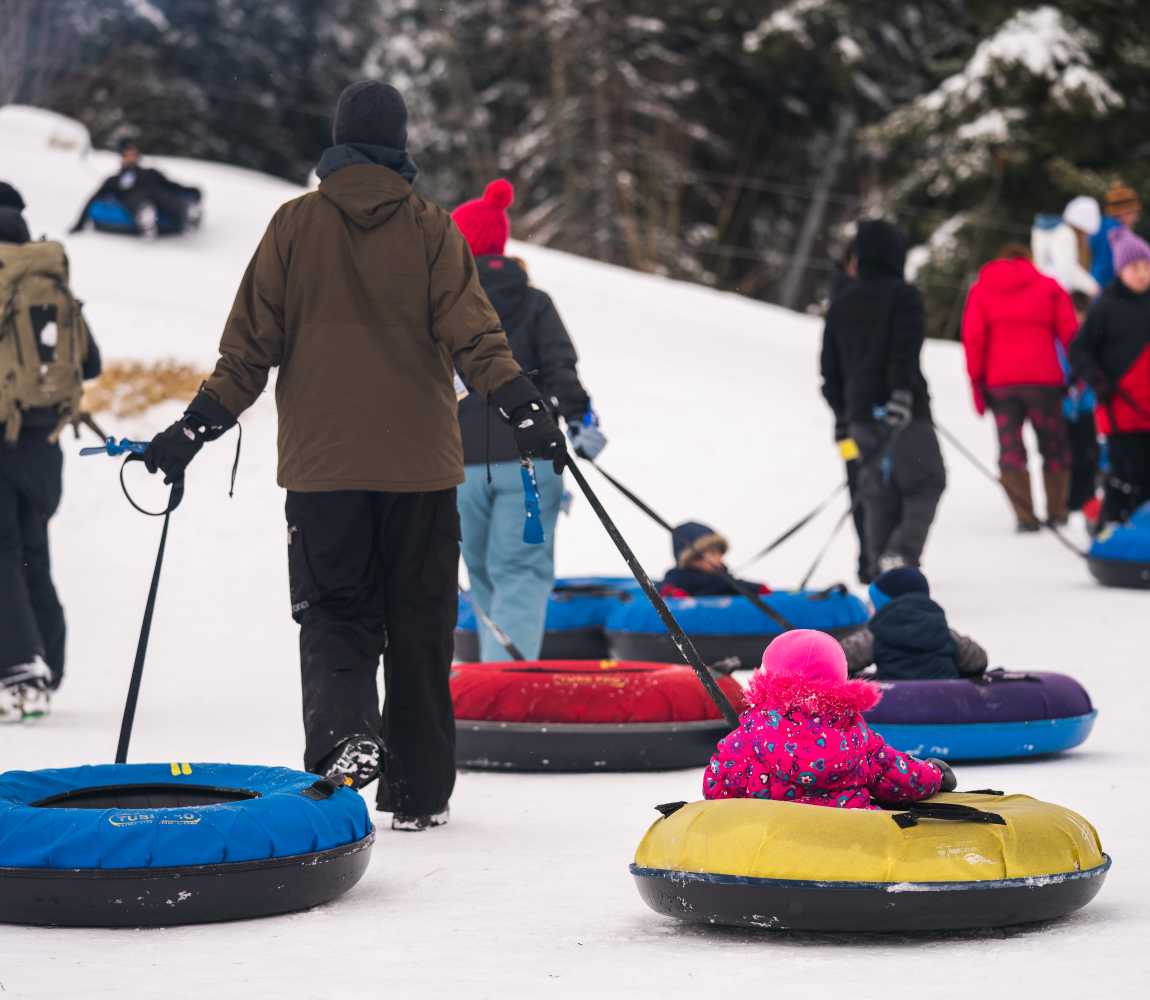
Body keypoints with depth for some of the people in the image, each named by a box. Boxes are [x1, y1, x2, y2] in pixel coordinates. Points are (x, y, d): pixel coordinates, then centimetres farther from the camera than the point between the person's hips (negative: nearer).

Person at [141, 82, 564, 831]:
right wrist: (523, 405, -12)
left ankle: (344, 732, -23)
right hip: (419, 461, 0)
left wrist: (199, 426, 7)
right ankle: (418, 793, 11)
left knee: (335, 615, 6)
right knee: (419, 630, 8)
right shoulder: (430, 227, 0)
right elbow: (471, 330, -10)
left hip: (322, 461, 0)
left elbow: (252, 342, 2)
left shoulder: (295, 224, 3)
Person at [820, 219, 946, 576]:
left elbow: (830, 366, 18)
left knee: (878, 494, 9)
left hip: (860, 412, 6)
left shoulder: (841, 305, 16)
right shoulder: (903, 296, -4)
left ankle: (881, 573, 5)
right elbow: (905, 354, -16)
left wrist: (841, 413, 23)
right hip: (903, 413, -6)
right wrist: (902, 396, -21)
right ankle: (902, 553, -19)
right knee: (926, 483, 1)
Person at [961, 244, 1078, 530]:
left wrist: (976, 383, 5)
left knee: (1011, 450, 3)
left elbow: (972, 339, 3)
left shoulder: (980, 290, 12)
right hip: (1043, 378, -1)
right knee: (1054, 445, 12)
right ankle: (1057, 510, 11)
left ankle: (1025, 515, -7)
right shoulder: (1049, 287, 9)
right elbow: (1070, 334, 2)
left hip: (999, 381, 1)